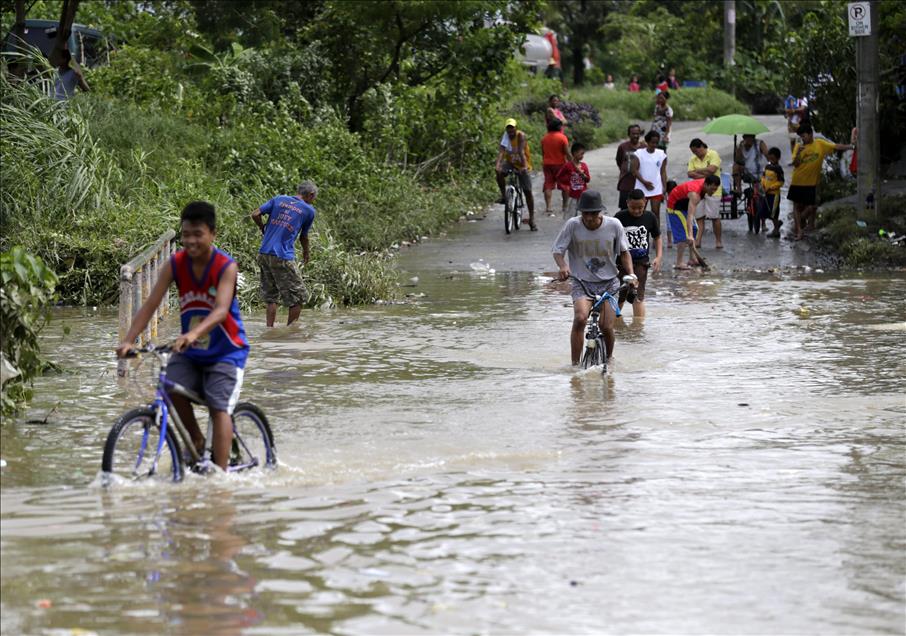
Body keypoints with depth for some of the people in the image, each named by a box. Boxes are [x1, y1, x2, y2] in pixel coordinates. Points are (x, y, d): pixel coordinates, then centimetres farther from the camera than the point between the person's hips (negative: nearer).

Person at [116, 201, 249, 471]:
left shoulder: (226, 267, -20)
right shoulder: (174, 264, -9)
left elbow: (221, 310, -34)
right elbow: (150, 305, -14)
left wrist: (195, 333, -53)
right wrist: (128, 340, -28)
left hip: (226, 351, -4)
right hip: (189, 350, 4)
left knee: (219, 407, -16)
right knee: (173, 388, -21)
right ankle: (196, 438, 5)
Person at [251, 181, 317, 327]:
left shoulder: (278, 199, 12)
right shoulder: (308, 210, 2)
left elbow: (255, 215, 5)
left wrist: (263, 229, 23)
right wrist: (306, 252, 32)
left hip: (264, 254, 6)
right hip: (283, 259, -6)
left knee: (271, 298, 15)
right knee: (298, 298, 6)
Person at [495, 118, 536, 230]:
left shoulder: (521, 136, -19)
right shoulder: (505, 136, -10)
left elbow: (521, 151, -32)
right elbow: (501, 151, -22)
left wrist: (524, 166, -44)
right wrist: (497, 164, -38)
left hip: (522, 165, -3)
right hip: (510, 162, 3)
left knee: (528, 191, -5)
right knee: (499, 173, -31)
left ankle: (532, 218, 2)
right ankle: (503, 195, -10)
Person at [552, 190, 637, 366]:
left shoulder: (614, 225, -7)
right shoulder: (572, 225, -11)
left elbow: (624, 252, 5)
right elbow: (557, 251, -6)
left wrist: (631, 274, -9)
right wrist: (563, 266, -27)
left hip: (608, 283, 1)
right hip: (582, 283, -1)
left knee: (607, 327, -9)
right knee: (580, 318, -27)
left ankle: (609, 359, 22)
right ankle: (575, 364, -19)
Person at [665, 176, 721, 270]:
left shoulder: (705, 183, -12)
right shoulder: (695, 194, -39)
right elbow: (690, 216, -48)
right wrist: (690, 235, -57)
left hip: (684, 203, 10)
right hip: (675, 206, -10)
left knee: (694, 230, 14)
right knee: (684, 234, -18)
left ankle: (692, 260, 20)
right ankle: (678, 263, -19)